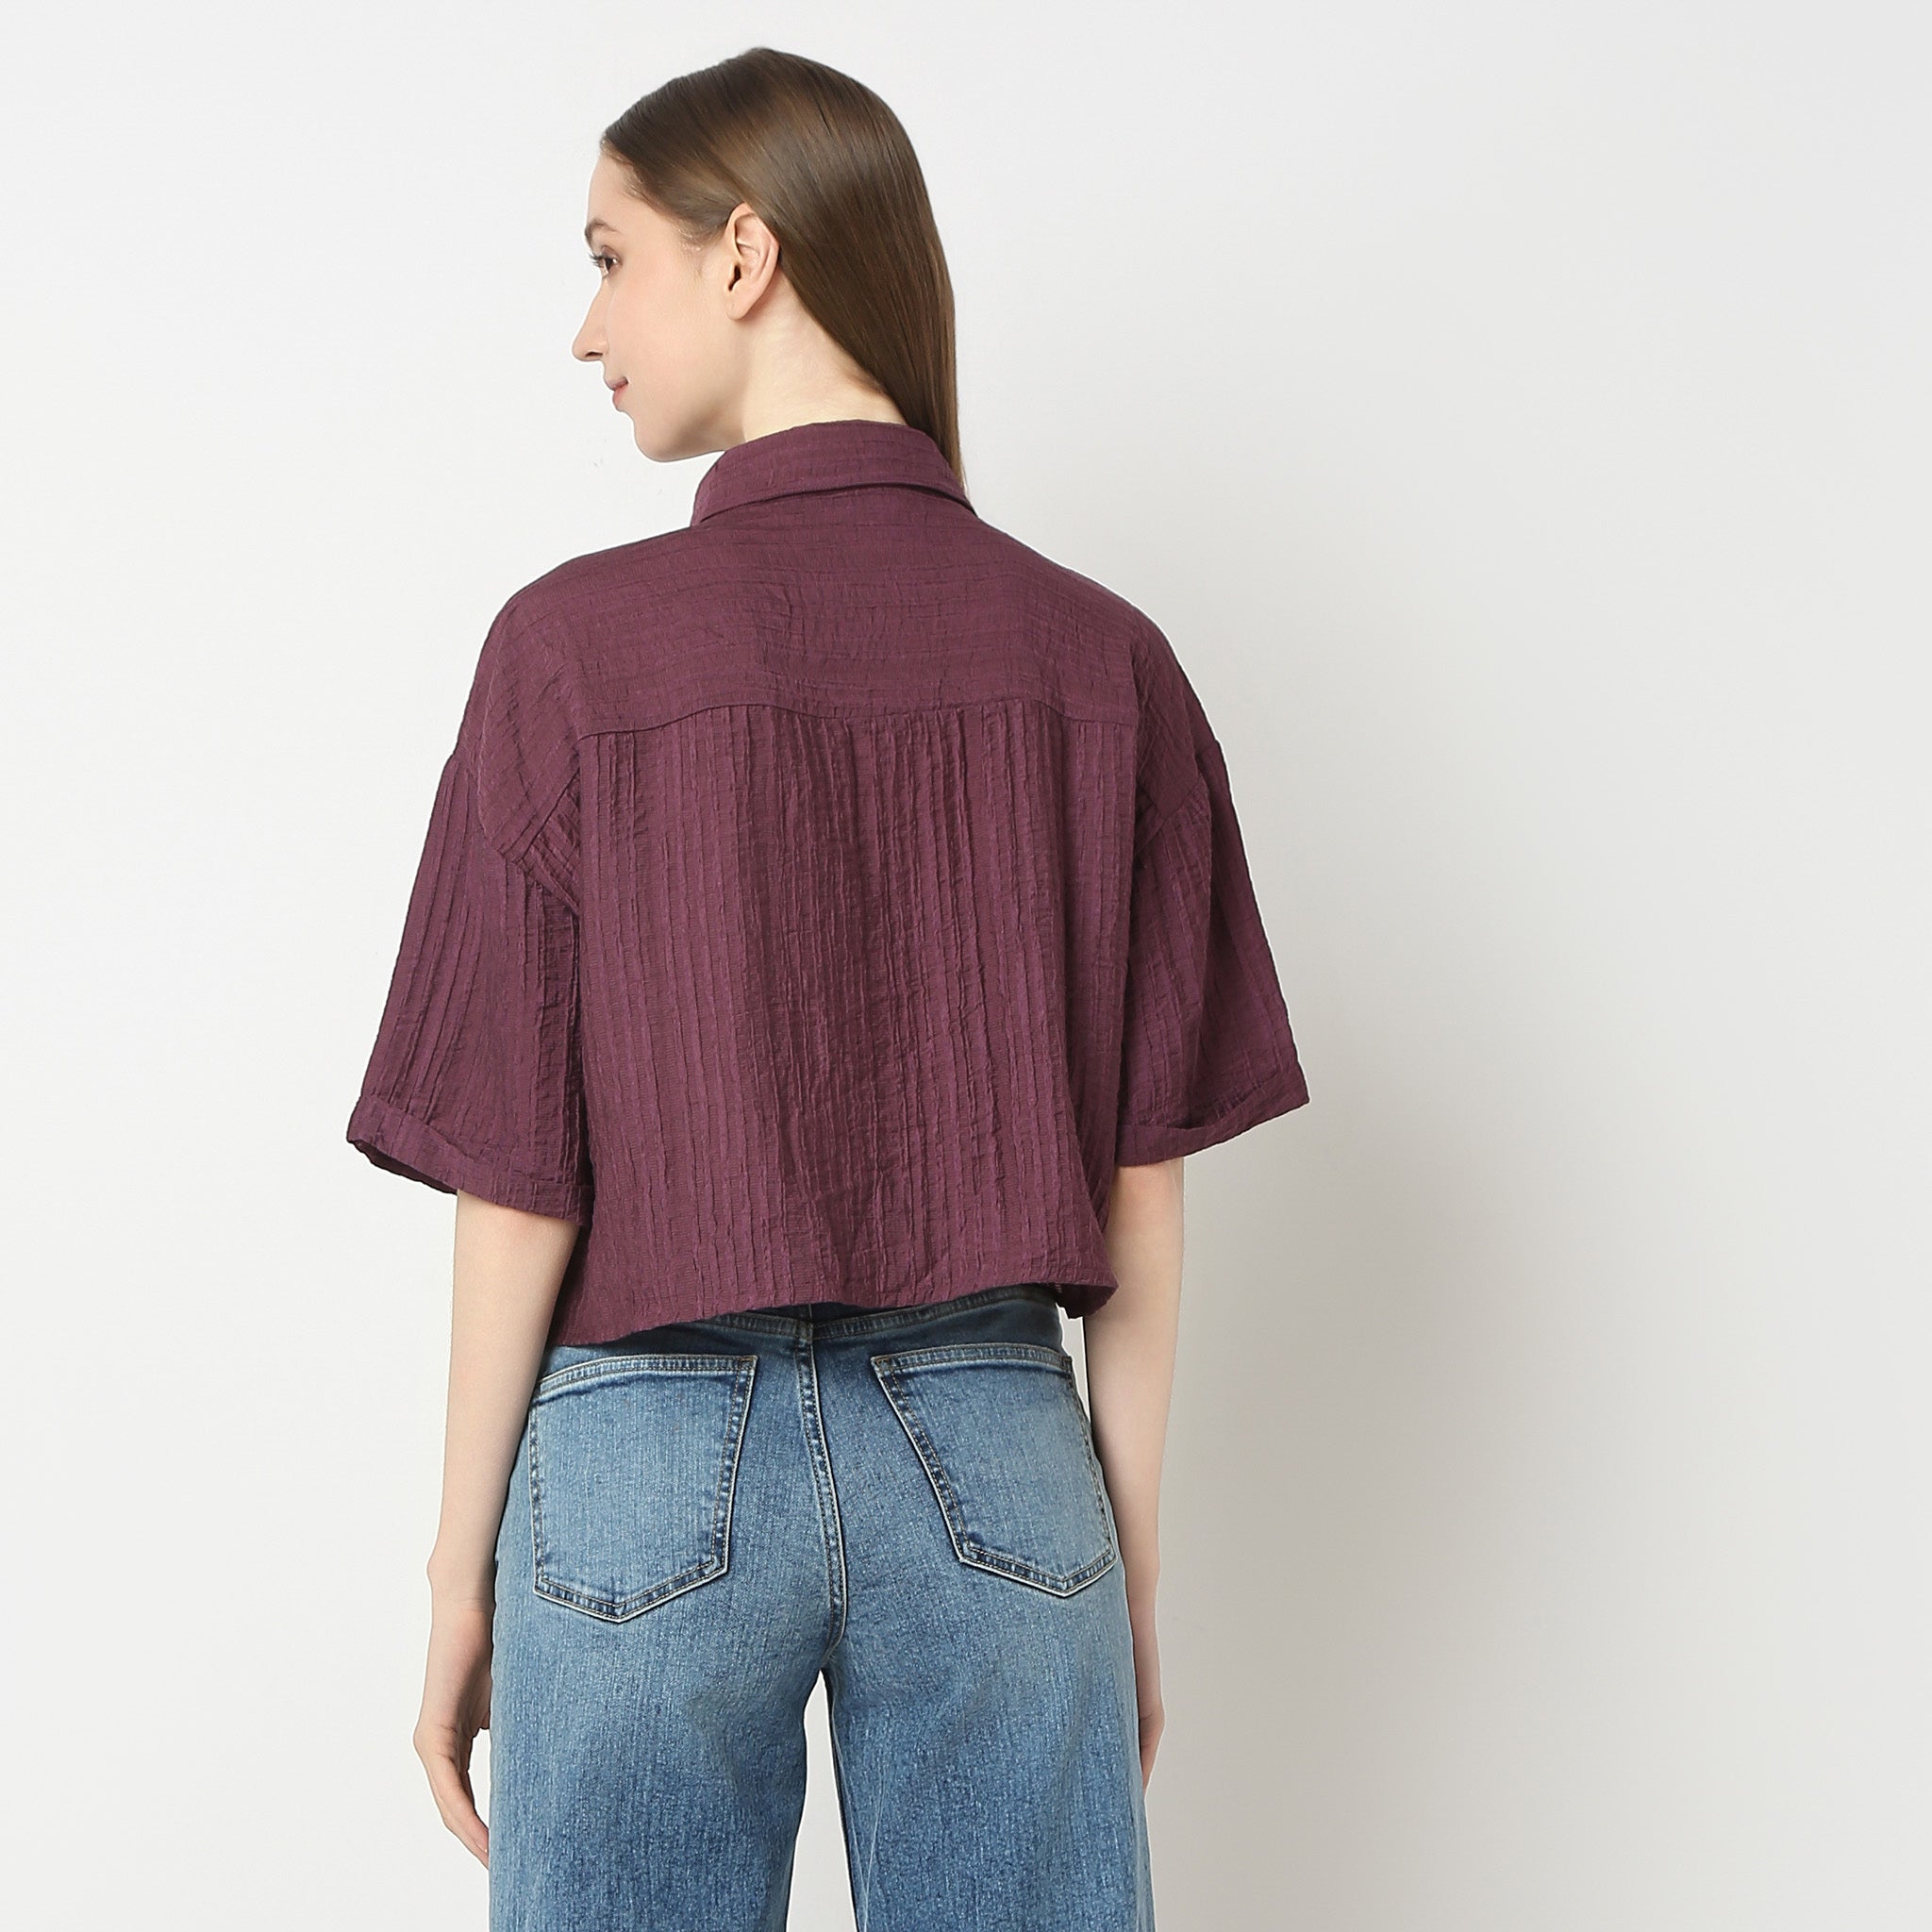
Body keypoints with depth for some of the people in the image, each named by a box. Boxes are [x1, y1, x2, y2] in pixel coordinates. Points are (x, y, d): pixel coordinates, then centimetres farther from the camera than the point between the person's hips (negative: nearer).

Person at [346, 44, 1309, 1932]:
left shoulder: (578, 650, -10)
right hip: (997, 1457, 2)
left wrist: (463, 1574, 4)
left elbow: (519, 1184, -8)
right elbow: (1141, 1189, -1)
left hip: (652, 1462, -2)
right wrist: (1132, 1563, 10)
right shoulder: (1103, 664, -3)